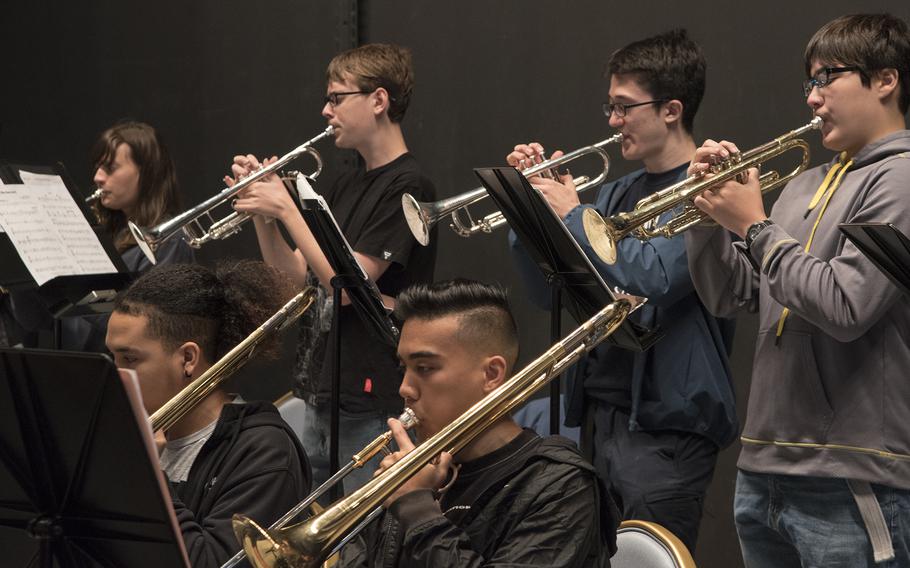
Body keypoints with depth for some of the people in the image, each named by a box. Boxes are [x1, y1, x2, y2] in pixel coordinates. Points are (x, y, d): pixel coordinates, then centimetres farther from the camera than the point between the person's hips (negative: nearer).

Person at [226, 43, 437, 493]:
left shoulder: (406, 186, -12)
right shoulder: (347, 186, 15)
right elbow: (295, 277, 14)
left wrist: (286, 208, -14)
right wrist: (260, 210, 1)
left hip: (371, 404, -9)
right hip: (321, 396, 9)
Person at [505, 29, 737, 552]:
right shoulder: (619, 194, 14)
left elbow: (652, 279, -24)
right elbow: (550, 289, 16)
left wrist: (572, 214, -14)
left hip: (664, 425, -8)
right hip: (597, 409, 8)